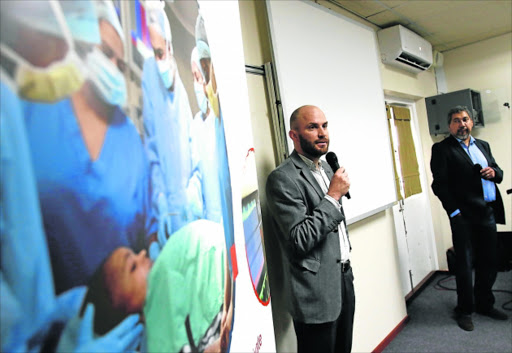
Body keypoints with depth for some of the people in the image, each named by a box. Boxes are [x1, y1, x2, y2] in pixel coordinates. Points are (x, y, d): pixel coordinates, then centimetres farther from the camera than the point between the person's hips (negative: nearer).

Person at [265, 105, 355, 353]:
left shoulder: (327, 169, 10)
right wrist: (333, 196, -19)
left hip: (344, 278, 8)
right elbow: (300, 240, -23)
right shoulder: (282, 179, -18)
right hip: (317, 293, -8)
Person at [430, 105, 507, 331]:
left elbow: (498, 172, 23)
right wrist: (454, 211, -15)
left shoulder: (483, 145, 18)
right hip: (464, 216, -6)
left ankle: (484, 304, 32)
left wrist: (494, 173, -1)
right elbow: (439, 184, -10)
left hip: (488, 213, 6)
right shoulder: (442, 149, -3)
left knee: (489, 262, 14)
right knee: (465, 264, 2)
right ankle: (464, 311, 17)